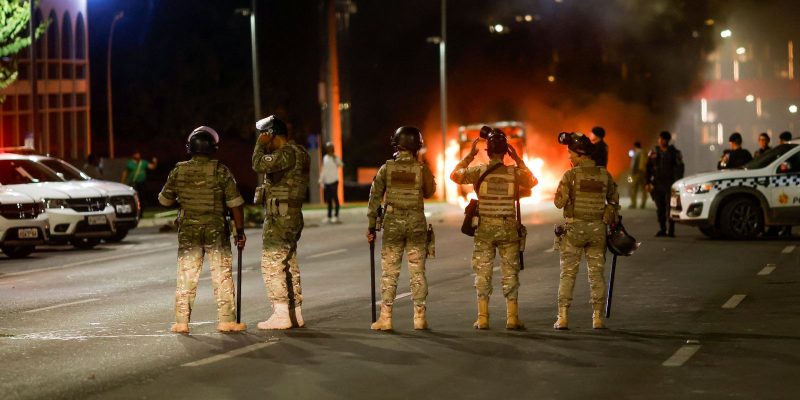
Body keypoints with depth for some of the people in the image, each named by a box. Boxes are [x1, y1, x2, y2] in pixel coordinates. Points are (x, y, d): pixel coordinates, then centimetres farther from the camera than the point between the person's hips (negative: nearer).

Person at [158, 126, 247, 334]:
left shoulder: (179, 171, -1)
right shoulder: (220, 171, -8)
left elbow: (164, 200, 11)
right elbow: (235, 204, -9)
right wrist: (240, 231, 0)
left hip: (188, 232, 2)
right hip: (216, 231, -2)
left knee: (186, 278, 8)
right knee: (223, 277, 5)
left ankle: (181, 322, 7)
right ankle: (226, 320, 4)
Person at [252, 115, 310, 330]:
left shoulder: (288, 153, -17)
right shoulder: (298, 152, 16)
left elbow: (259, 164, -26)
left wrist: (260, 144, -12)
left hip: (280, 215, -10)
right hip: (293, 215, 10)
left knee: (272, 263, -8)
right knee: (289, 263, 13)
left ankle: (281, 314, -10)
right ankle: (295, 314, 17)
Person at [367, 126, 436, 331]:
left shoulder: (387, 168, -3)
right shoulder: (421, 168, -4)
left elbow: (375, 197, 0)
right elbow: (429, 192, 12)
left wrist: (371, 226, 6)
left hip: (392, 222, 0)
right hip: (416, 222, 0)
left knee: (389, 272, 4)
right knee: (417, 272, 5)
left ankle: (385, 317, 2)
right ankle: (419, 317, 6)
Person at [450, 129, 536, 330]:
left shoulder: (478, 171, -6)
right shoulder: (514, 172, -4)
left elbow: (455, 175, 11)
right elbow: (532, 181, 17)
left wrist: (469, 156, 17)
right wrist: (518, 160, 17)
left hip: (484, 227, 0)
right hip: (508, 227, 0)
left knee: (482, 273, 6)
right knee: (510, 273, 7)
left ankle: (483, 319, 4)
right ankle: (512, 318, 6)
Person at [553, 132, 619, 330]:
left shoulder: (571, 175, -10)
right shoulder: (604, 175, 3)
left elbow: (559, 202, -10)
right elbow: (614, 200, 13)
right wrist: (613, 220, 27)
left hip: (574, 227, -3)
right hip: (598, 228, 3)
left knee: (567, 273, 3)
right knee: (596, 273, 8)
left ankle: (563, 317, -1)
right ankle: (597, 317, 6)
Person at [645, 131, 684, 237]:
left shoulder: (674, 152, 4)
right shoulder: (653, 152, 12)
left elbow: (679, 168, 1)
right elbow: (648, 168, 13)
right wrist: (647, 182, 4)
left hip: (670, 184, -3)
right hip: (657, 184, 3)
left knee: (670, 207, -10)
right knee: (660, 208, 5)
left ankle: (671, 230, -9)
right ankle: (662, 229, 12)